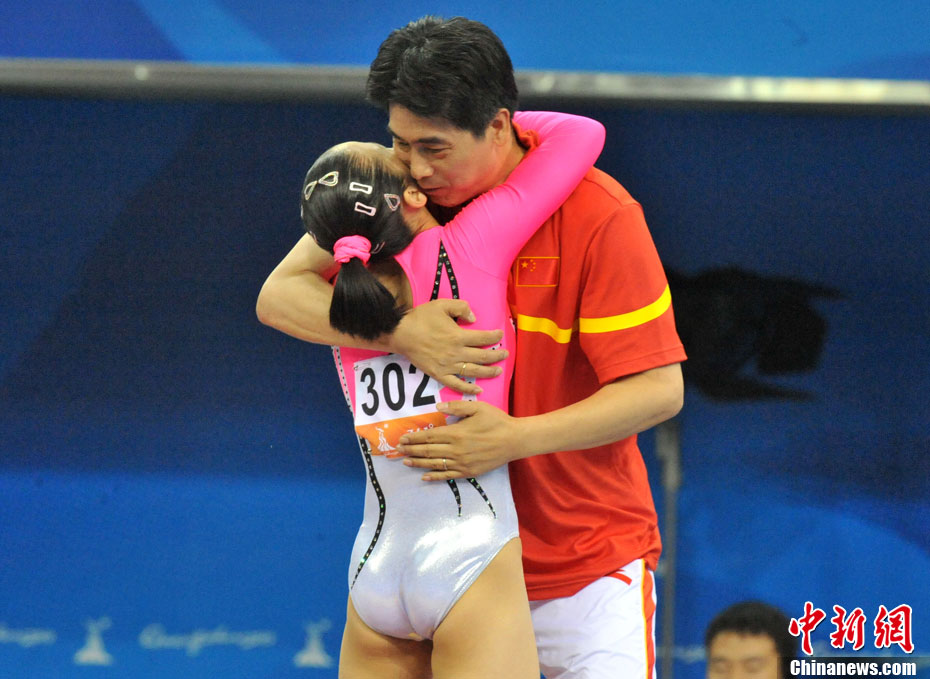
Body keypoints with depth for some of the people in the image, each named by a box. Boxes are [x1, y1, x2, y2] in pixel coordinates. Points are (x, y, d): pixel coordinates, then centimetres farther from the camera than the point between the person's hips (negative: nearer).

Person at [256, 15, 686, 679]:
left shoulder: (599, 214, -15)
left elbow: (659, 389, -16)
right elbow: (279, 295, -6)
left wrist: (516, 439, -28)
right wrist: (399, 331, -24)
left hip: (587, 567, -3)